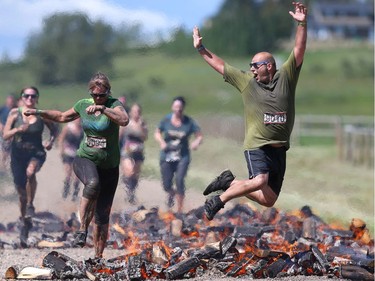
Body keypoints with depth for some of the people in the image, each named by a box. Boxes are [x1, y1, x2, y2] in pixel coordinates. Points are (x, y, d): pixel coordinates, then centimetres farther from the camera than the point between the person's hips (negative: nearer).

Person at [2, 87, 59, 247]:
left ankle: (30, 206, -19)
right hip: (18, 154, 2)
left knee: (30, 172, -37)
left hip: (36, 154, -2)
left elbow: (55, 130, 15)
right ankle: (25, 224, 22)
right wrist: (17, 130, -21)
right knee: (21, 193, 3)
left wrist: (51, 141, -4)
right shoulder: (15, 113, -1)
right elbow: (5, 136, -2)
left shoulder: (42, 115, -1)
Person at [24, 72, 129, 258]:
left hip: (109, 166, -1)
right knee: (93, 183, -37)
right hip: (85, 160, 1)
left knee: (102, 216, 1)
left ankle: (98, 257, 13)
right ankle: (82, 229, -31)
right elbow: (62, 117, 22)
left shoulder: (114, 105, -9)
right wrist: (39, 113, 13)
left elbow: (124, 120, -31)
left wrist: (102, 108, -39)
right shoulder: (83, 105, 3)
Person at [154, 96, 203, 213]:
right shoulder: (166, 119, -1)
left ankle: (180, 209, -12)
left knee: (179, 180, -21)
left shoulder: (189, 122, -4)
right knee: (166, 185, 1)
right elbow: (157, 133, 10)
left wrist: (196, 142, -21)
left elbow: (199, 135, 1)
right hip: (167, 156, 2)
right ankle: (172, 193, 41)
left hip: (182, 156, -2)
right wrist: (161, 142, -10)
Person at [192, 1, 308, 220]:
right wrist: (201, 49, 15)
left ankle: (229, 182, 23)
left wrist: (302, 24, -12)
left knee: (268, 199, 3)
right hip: (257, 146, -3)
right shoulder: (247, 81, 9)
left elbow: (299, 51, 0)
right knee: (260, 181, -30)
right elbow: (219, 65, 15)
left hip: (279, 149, 3)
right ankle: (220, 200, -12)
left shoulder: (285, 78, 8)